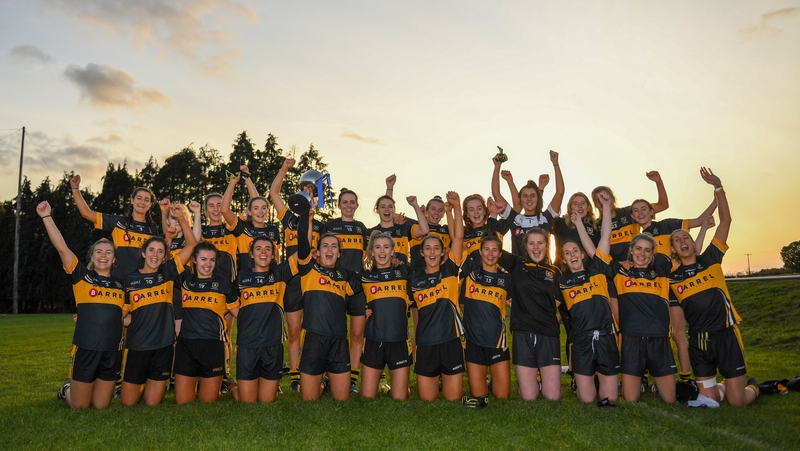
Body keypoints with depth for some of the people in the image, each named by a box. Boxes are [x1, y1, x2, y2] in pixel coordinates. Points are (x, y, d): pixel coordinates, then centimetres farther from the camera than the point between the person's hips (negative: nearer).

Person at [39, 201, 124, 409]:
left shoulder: (120, 284, 8)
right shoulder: (82, 276, -1)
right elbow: (61, 247, -9)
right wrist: (47, 216, -12)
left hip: (112, 351, 3)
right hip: (85, 348, -3)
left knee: (101, 405, 11)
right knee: (79, 406, 9)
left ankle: (84, 388, 42)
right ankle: (68, 388, 40)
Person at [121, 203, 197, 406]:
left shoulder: (168, 273, 2)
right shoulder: (129, 279, 2)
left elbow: (191, 244, -3)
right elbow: (121, 312, 8)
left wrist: (181, 218, -10)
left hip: (163, 345, 0)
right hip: (137, 346, 0)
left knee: (152, 402, 7)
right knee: (128, 402, 8)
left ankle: (151, 386, 39)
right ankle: (142, 385, 39)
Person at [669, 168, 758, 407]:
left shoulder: (711, 259, 0)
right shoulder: (672, 278, 3)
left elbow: (725, 220, -7)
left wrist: (718, 186, -12)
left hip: (726, 335, -2)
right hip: (698, 342, 2)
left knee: (737, 401, -1)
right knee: (709, 400, 4)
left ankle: (753, 388, 33)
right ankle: (723, 386, 37)